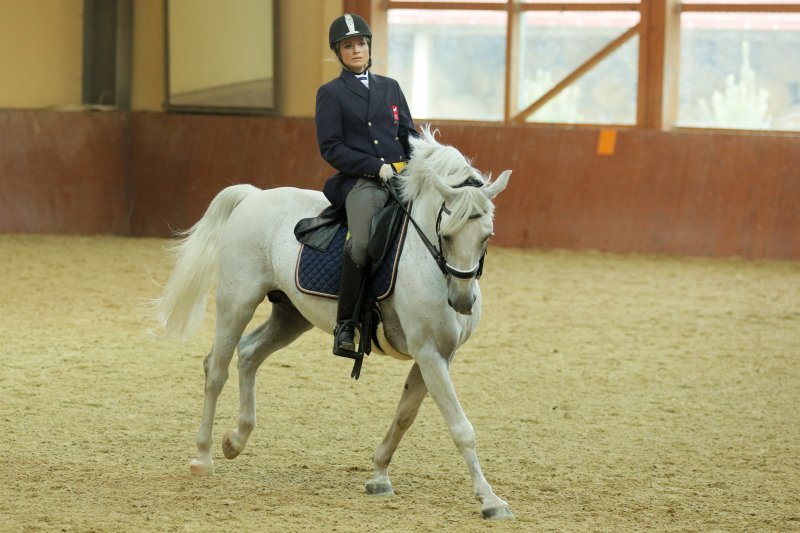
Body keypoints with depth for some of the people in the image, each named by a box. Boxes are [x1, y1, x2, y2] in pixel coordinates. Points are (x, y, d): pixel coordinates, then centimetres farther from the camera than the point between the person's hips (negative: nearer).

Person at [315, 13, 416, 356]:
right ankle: (345, 326, -21)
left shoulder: (390, 88, 21)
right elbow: (330, 148, -1)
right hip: (360, 183, -5)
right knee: (362, 243, -33)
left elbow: (409, 135, 21)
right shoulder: (331, 94, 7)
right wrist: (377, 167, -12)